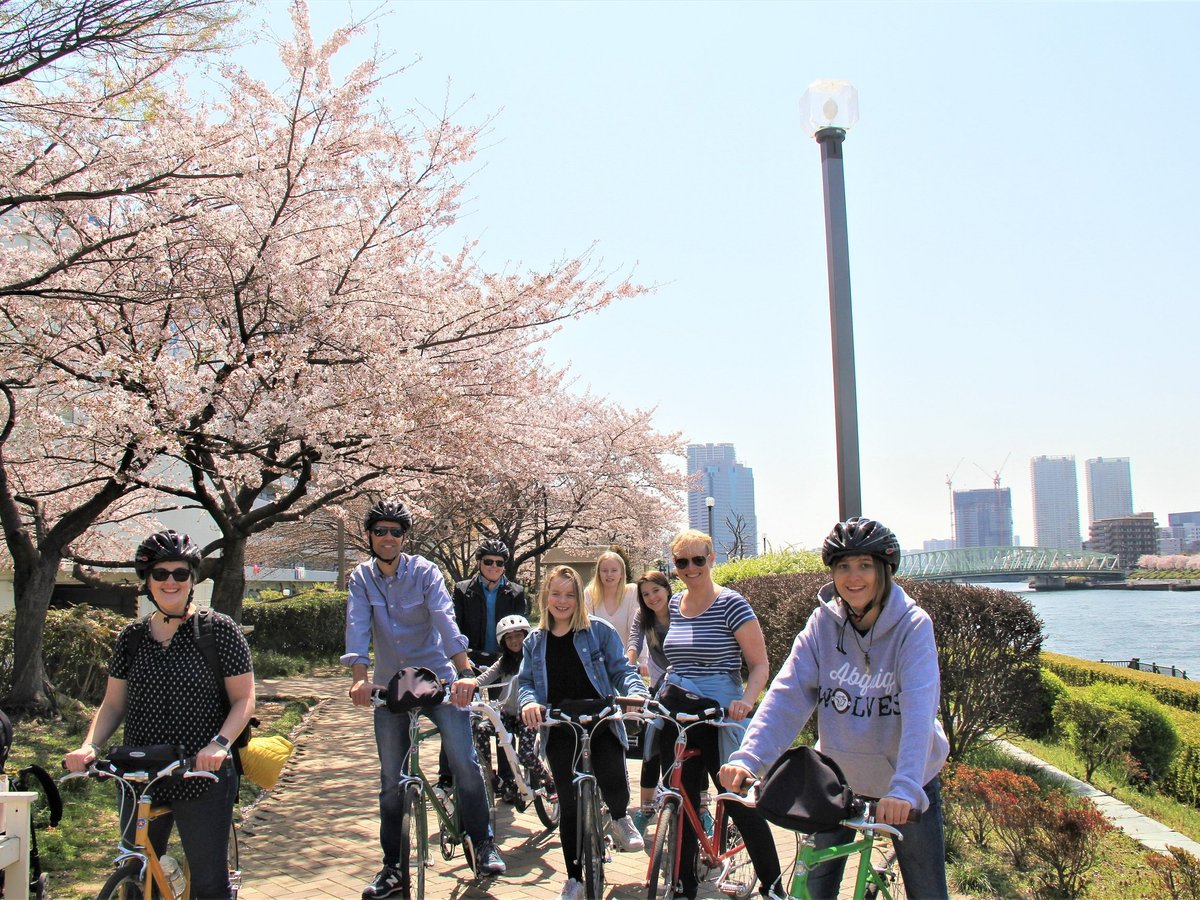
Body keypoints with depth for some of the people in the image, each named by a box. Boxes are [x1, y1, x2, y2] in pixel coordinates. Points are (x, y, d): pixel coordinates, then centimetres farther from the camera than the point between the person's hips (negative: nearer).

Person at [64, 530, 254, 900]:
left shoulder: (219, 630, -6)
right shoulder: (132, 637, 7)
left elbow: (244, 698, -7)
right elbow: (113, 703, 9)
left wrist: (220, 743, -23)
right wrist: (89, 746, -9)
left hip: (202, 778, -4)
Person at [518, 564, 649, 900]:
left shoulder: (599, 631, 1)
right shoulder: (535, 641, 12)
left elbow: (622, 670, 0)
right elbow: (525, 680, 9)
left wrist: (636, 693, -21)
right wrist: (528, 701, -14)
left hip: (602, 724, -3)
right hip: (560, 733, 3)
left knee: (613, 782, -21)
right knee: (569, 806, 5)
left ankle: (620, 818, 17)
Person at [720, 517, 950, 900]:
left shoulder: (912, 625, -18)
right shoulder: (823, 623, -9)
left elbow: (919, 710, -29)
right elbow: (787, 695, -17)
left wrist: (905, 788, -42)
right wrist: (747, 759, -31)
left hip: (906, 782, -2)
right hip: (838, 773, 2)